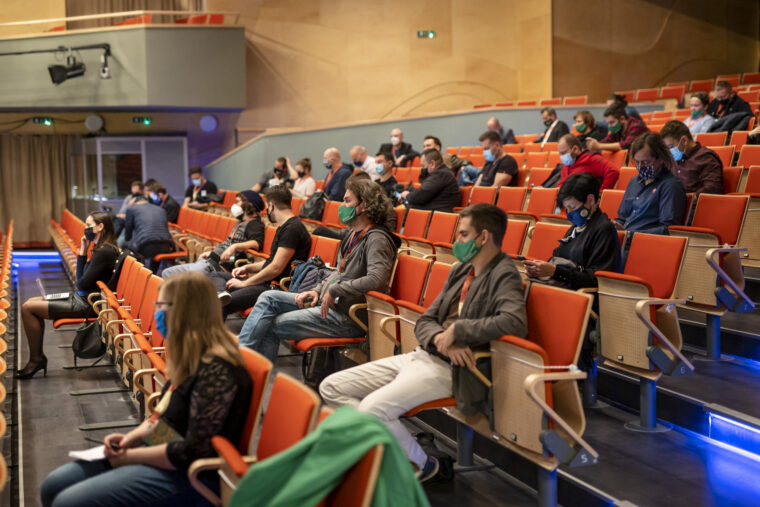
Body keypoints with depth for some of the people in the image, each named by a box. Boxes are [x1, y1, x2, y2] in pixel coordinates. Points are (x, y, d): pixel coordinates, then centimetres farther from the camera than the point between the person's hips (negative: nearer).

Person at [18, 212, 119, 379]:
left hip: (85, 305, -10)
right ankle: (37, 357, 13)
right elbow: (82, 281, 13)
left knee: (28, 308, -10)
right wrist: (82, 251, 7)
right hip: (79, 298, 10)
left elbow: (83, 284, -20)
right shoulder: (101, 249, 12)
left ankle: (36, 359, 1)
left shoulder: (105, 252, -19)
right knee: (31, 302, 13)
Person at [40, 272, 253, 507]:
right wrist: (131, 437, 1)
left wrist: (131, 456, -14)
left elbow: (194, 451, -24)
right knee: (53, 486, 6)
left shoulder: (216, 370, -22)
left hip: (186, 474, -10)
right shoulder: (192, 357, 8)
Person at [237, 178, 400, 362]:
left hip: (347, 318, -10)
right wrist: (318, 290, 7)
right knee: (268, 298, 0)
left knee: (272, 326, -11)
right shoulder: (354, 234, 15)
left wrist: (334, 291, -23)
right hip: (326, 302, 10)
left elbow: (376, 279, -31)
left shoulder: (377, 239, -16)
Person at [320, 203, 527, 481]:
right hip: (420, 355, 9)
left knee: (372, 408, -28)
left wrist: (457, 330, -22)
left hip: (446, 368, -9)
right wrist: (440, 339, -10)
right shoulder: (460, 271, 16)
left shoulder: (504, 276, -9)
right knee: (330, 388, 4)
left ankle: (422, 464, -3)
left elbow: (515, 322, -30)